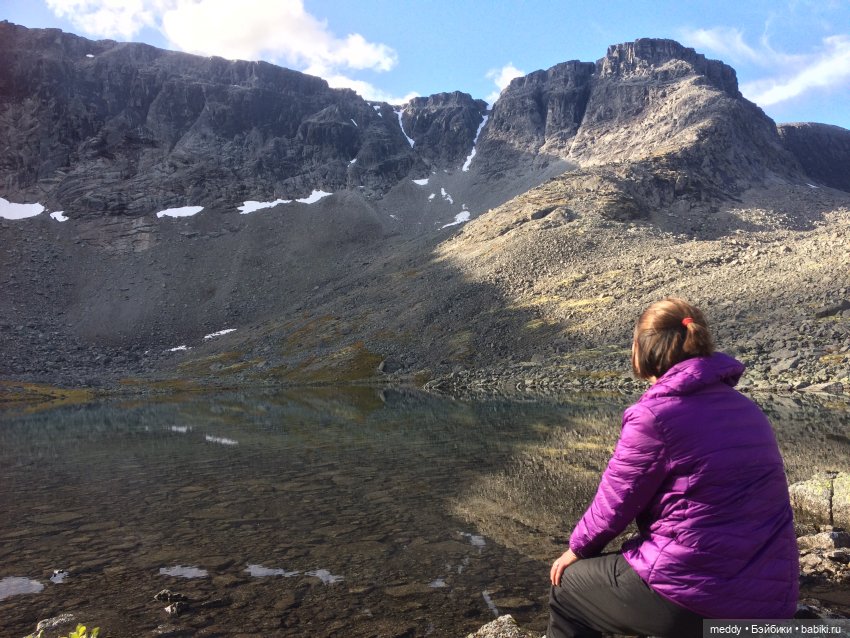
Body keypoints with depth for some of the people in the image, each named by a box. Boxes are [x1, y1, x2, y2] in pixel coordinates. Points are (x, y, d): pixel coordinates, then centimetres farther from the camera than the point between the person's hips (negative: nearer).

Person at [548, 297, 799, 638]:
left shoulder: (654, 414, -15)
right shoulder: (747, 410, 7)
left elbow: (614, 502, -8)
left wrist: (579, 548, 12)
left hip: (697, 595, -7)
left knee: (568, 587, 15)